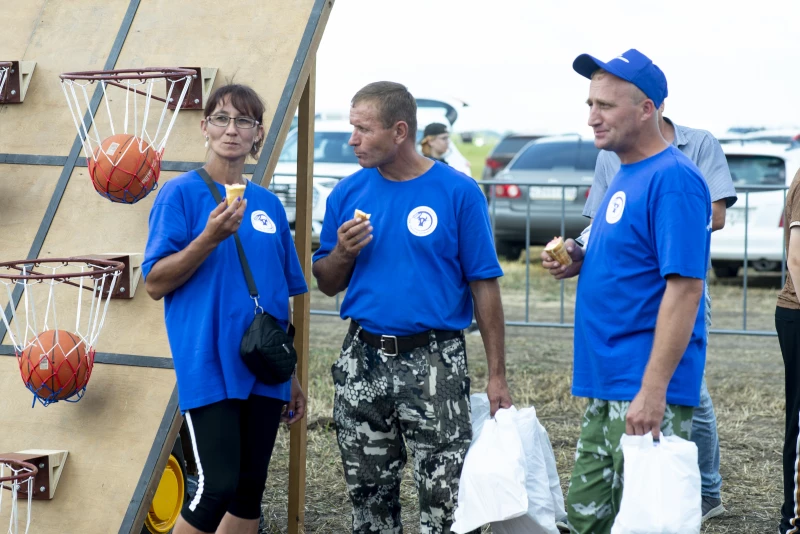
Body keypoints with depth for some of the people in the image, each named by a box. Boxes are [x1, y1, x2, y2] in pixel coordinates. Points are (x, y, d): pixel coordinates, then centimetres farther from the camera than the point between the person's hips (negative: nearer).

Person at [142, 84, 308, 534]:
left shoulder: (268, 204, 12)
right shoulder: (182, 193, -3)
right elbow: (155, 283, -8)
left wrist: (292, 375, 17)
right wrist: (211, 237, -21)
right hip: (210, 366, -5)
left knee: (250, 489, 7)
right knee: (218, 487, -13)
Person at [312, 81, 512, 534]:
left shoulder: (458, 192, -6)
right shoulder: (349, 192, 6)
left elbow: (484, 287, -5)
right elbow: (327, 284, 13)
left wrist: (497, 375, -7)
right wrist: (343, 252, -10)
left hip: (434, 363, -4)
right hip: (362, 362, 4)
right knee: (369, 496, 13)